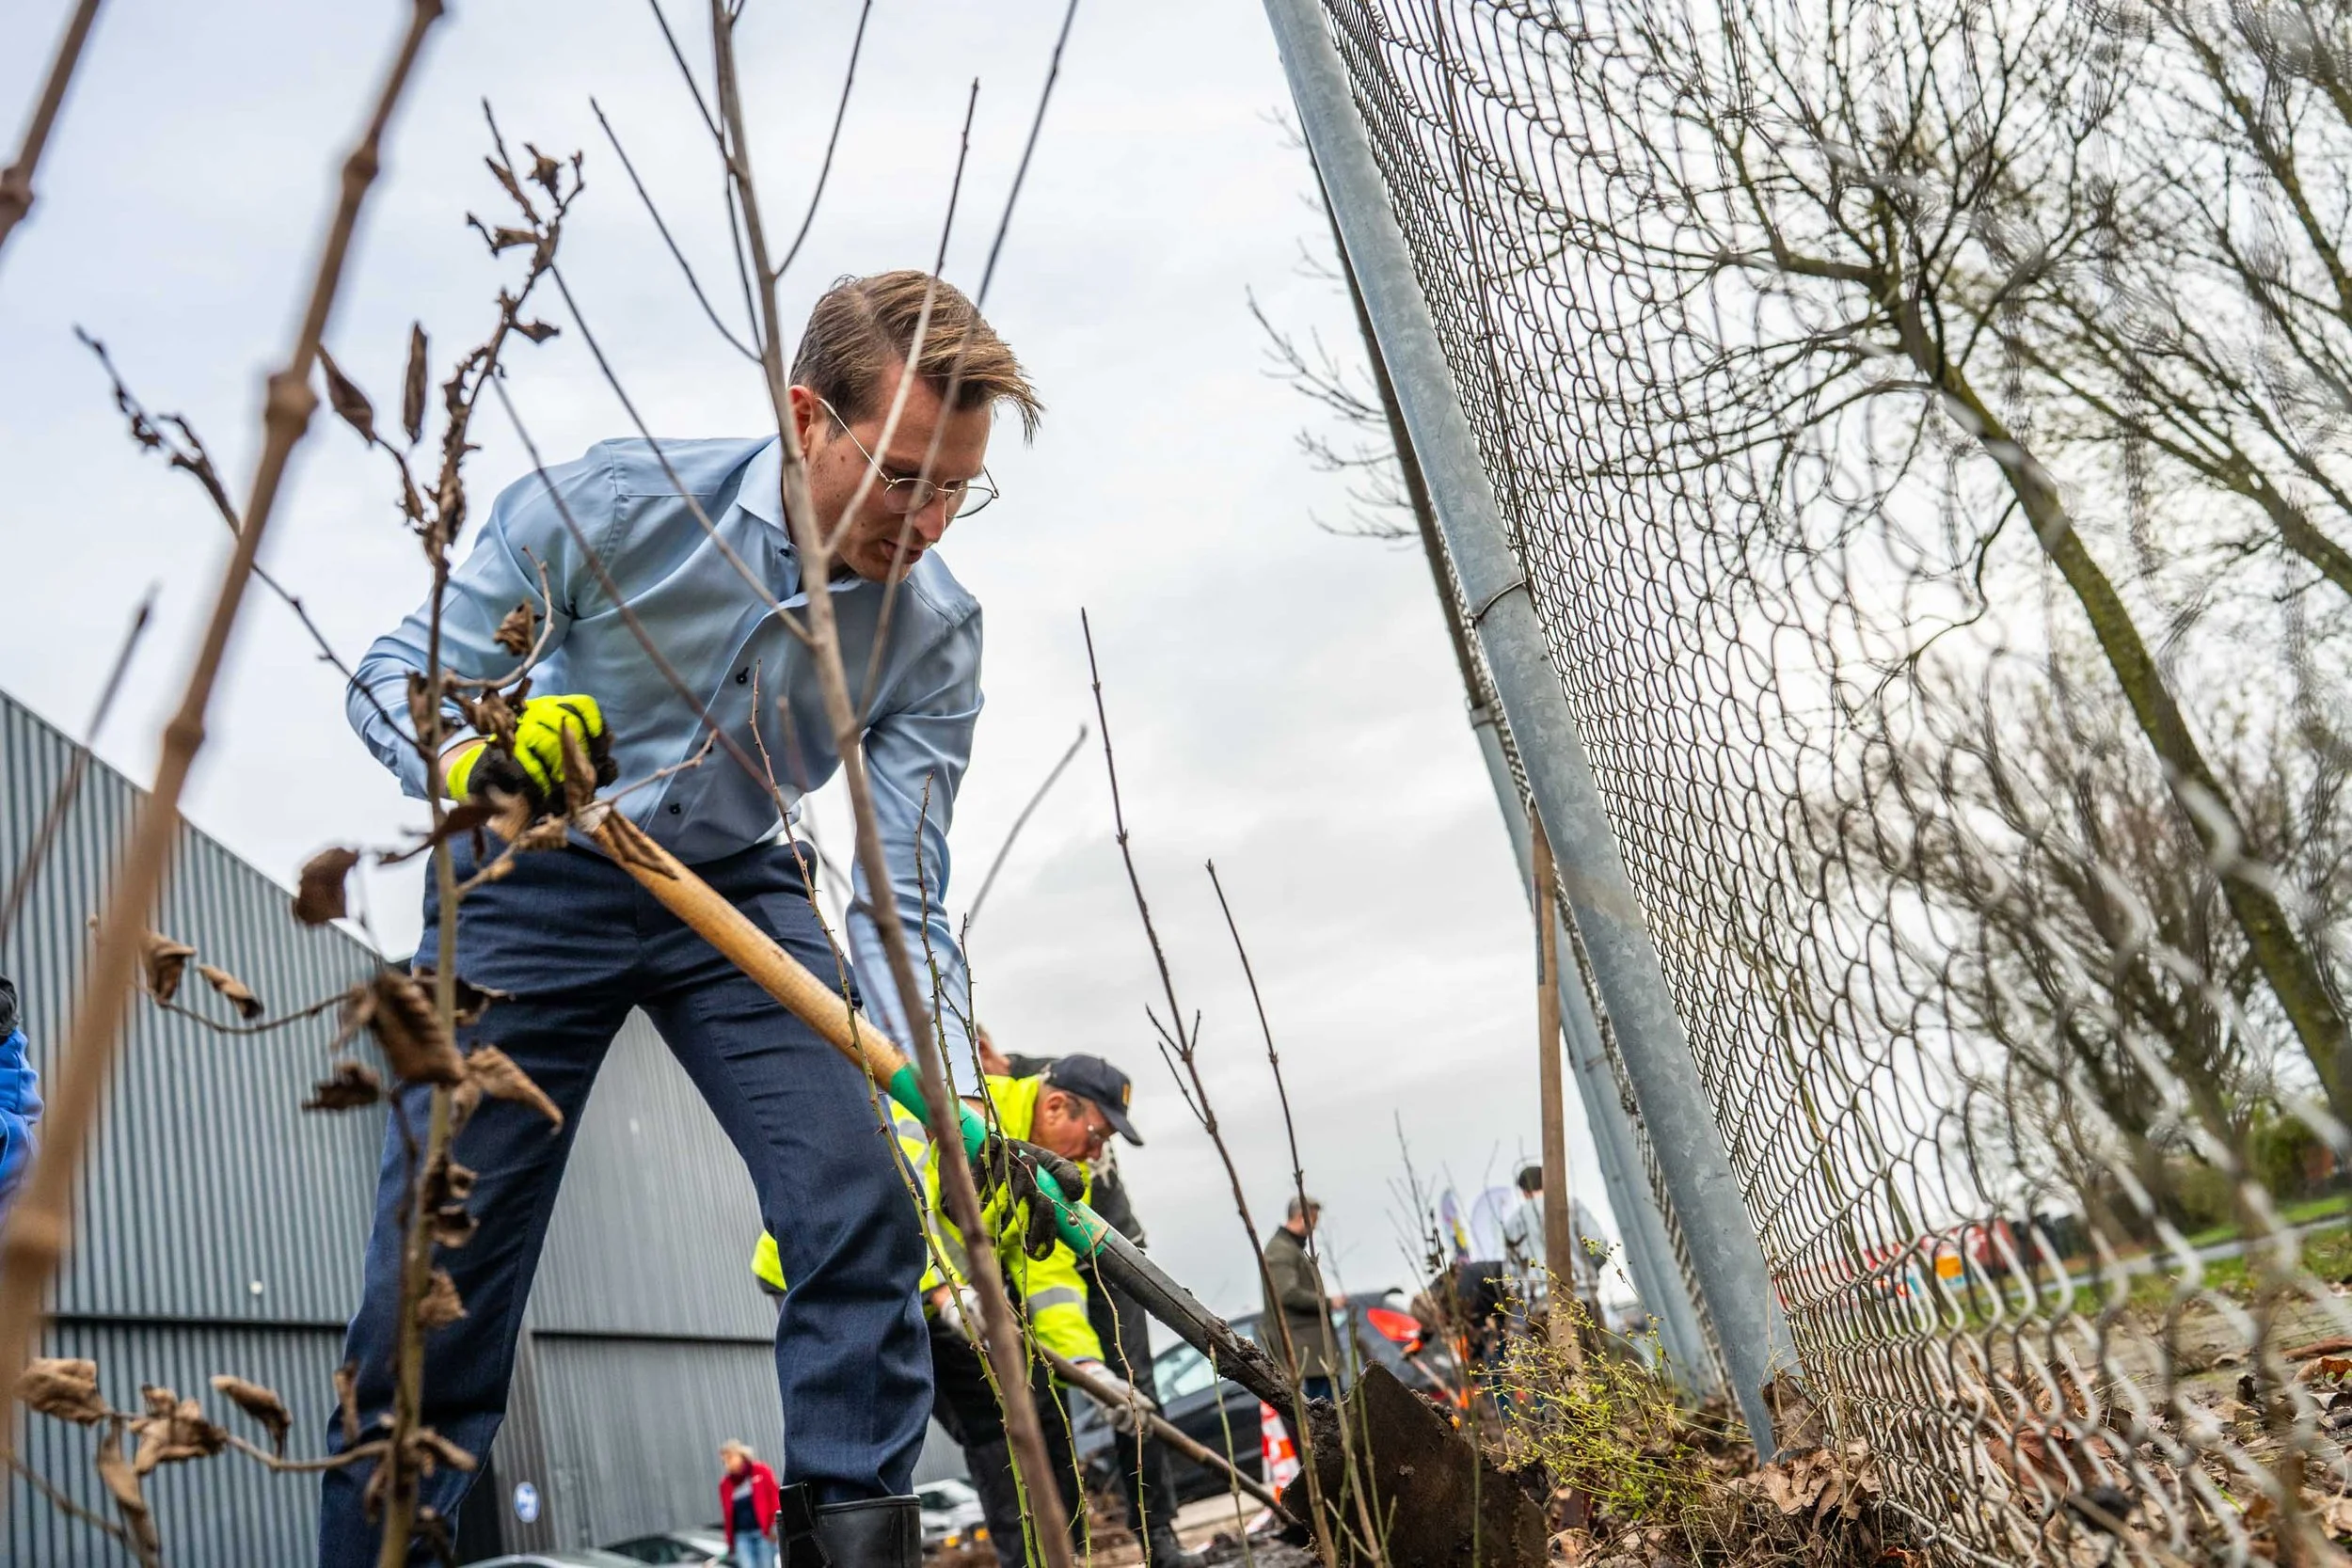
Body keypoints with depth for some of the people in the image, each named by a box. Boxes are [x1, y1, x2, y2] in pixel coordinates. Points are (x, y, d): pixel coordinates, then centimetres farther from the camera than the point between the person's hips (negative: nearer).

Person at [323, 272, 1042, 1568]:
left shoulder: (935, 635, -18)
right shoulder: (611, 502, -23)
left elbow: (903, 902, -18)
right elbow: (397, 678, -14)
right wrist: (474, 757, -38)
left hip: (733, 890, 2)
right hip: (531, 884, -1)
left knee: (862, 1209, -17)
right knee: (440, 1262, -2)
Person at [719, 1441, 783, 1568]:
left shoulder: (761, 1472, 2)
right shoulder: (725, 1484, 11)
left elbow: (775, 1497, -1)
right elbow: (728, 1515, 13)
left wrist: (773, 1526, -8)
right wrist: (731, 1542, 11)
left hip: (764, 1532, -2)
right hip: (742, 1536, 2)